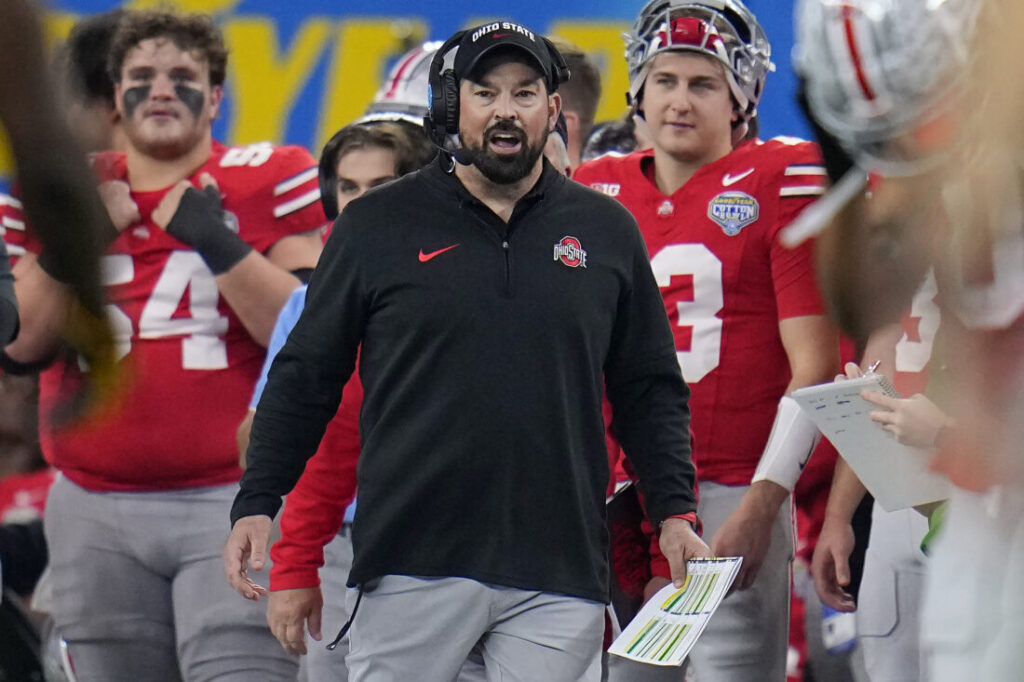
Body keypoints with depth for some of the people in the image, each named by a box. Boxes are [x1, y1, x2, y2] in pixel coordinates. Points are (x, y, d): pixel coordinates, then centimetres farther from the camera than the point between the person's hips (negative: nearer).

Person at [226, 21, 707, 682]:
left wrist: (674, 510, 6)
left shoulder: (606, 232, 11)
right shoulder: (377, 225, 6)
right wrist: (256, 504, 1)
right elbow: (304, 378, 9)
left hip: (561, 572, 1)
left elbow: (650, 390, 16)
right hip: (412, 564, -1)